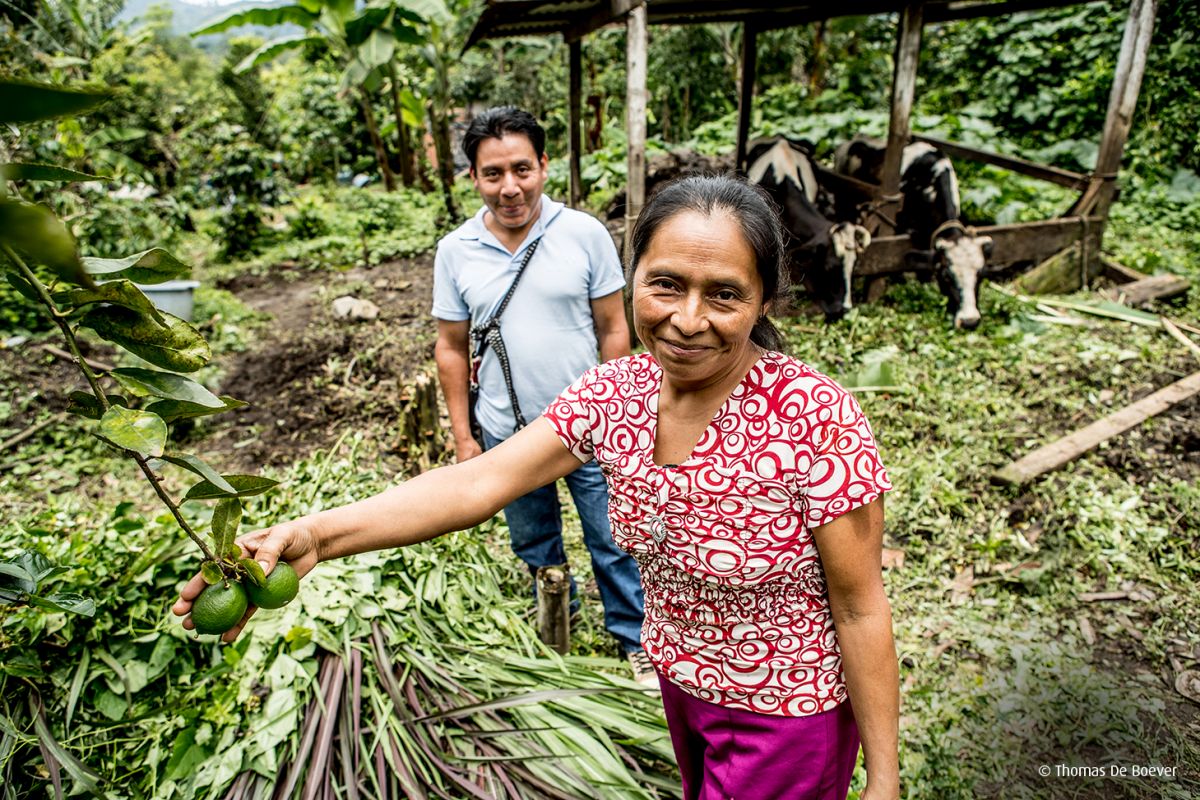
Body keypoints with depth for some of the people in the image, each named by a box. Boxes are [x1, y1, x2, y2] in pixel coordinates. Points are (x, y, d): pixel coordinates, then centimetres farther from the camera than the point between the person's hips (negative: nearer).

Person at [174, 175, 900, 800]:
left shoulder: (816, 421, -29)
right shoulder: (613, 393, -15)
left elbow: (861, 608, -21)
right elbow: (479, 481, -22)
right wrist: (316, 534, -34)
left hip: (787, 711, -5)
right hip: (682, 681, 5)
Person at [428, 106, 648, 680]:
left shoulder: (585, 234, -11)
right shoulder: (455, 251, -6)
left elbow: (613, 330, -4)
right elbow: (451, 347, 2)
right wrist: (463, 438, 2)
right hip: (506, 434, 2)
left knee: (613, 543, 9)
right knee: (533, 542, 22)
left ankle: (637, 639, 32)